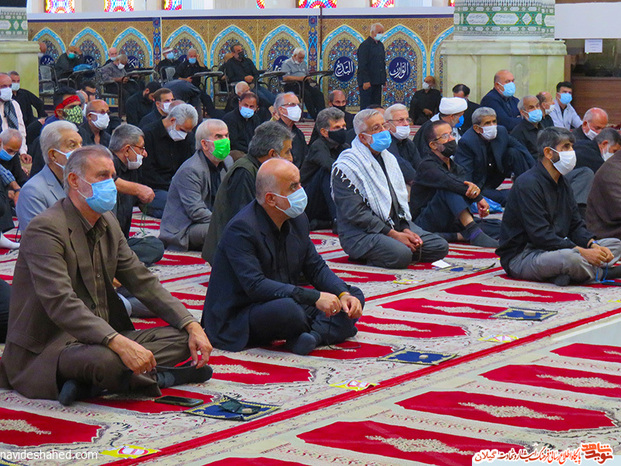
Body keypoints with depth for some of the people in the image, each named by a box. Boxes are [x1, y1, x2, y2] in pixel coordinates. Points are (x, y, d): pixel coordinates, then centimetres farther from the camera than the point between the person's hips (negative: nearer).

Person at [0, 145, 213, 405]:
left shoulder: (108, 224, 13)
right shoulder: (45, 229, -16)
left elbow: (142, 281, 14)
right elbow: (60, 303, -28)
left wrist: (192, 326, 0)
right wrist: (120, 343, -39)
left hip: (101, 340, 10)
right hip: (46, 349, -10)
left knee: (181, 338, -5)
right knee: (105, 360, -40)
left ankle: (87, 383, -17)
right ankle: (156, 378, -10)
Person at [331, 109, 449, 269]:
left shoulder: (388, 158, 17)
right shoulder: (346, 167, -11)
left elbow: (401, 198, 19)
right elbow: (355, 213, -17)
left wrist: (406, 229, 0)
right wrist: (393, 234, -19)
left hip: (395, 225, 9)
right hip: (360, 232, -9)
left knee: (440, 247, -5)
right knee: (401, 255, -34)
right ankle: (366, 255, -5)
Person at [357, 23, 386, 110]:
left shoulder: (380, 45, 15)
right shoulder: (365, 45, -10)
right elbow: (362, 65, -15)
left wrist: (384, 79, 15)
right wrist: (366, 81, -20)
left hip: (378, 82, 8)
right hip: (367, 82, -8)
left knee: (376, 105, 8)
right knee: (365, 105, -6)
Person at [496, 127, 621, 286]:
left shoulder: (562, 184, 15)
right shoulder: (528, 184, -16)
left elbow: (576, 225, 13)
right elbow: (540, 235, -23)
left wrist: (593, 245, -9)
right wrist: (583, 252, -26)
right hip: (520, 257, -10)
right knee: (570, 258, -40)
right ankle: (601, 273, -9)